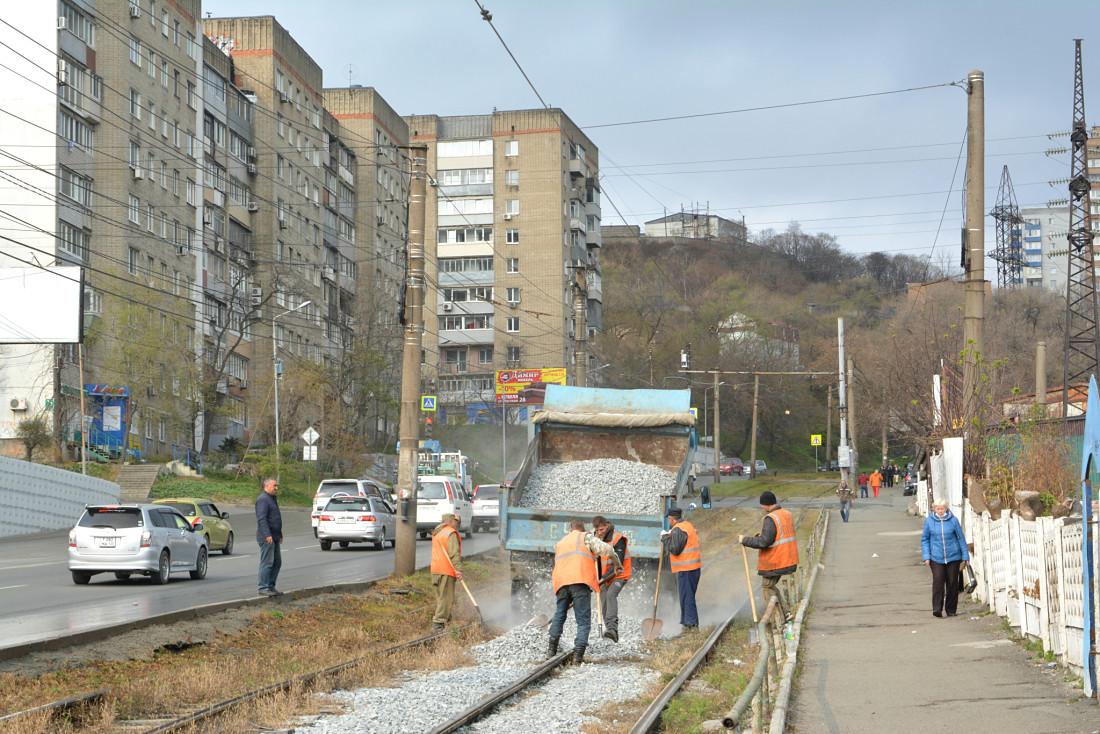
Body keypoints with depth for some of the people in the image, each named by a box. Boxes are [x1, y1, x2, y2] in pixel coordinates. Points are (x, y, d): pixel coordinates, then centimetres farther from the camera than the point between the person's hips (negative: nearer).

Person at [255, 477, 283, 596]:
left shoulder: (273, 499, 20)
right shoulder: (262, 499, -13)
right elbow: (262, 519, -22)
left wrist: (280, 535, 28)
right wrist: (267, 535, -29)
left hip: (274, 537, 10)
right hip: (266, 538, -10)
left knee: (277, 562, 10)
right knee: (267, 563, -9)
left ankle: (271, 586, 15)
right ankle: (263, 588, -7)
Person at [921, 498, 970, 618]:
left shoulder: (953, 520, -1)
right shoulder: (929, 521, 0)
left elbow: (961, 538, 7)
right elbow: (924, 539, 8)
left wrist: (965, 556, 7)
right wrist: (926, 556, -1)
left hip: (953, 557, 1)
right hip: (936, 558, -1)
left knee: (952, 582, 3)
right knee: (938, 580, -15)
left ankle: (951, 610, 15)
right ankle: (937, 609, -18)